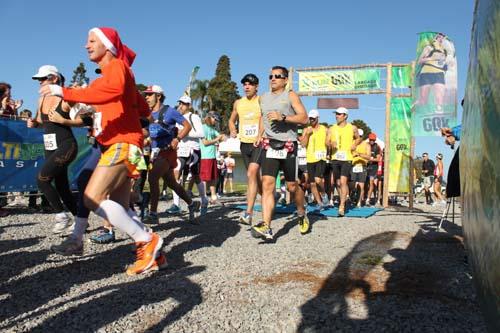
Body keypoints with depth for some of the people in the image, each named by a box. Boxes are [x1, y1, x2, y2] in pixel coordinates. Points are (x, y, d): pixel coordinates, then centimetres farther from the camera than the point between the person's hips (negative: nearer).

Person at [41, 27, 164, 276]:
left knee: (93, 198, -19)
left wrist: (65, 92, -24)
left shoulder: (116, 66, -3)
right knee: (120, 209, 6)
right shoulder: (113, 72, 25)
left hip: (122, 144, -10)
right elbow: (143, 109, 25)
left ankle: (148, 241, -14)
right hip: (115, 145, 10)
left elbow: (114, 90, -29)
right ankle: (152, 254, 8)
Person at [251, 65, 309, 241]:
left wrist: (282, 117, -19)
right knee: (267, 184, -11)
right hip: (269, 145, 4)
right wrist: (260, 134, 17)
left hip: (288, 146, -3)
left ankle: (302, 215, 33)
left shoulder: (290, 96, 1)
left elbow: (304, 118, -8)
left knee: (292, 186, 6)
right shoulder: (264, 98, 17)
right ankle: (266, 227, -16)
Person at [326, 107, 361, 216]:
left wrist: (354, 145, -1)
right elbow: (327, 141, 5)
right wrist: (331, 144, -17)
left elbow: (358, 138, 19)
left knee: (343, 181, -15)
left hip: (347, 158, -4)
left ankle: (342, 206, -16)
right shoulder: (332, 129, 9)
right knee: (335, 181, 9)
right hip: (335, 158, 4)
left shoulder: (352, 128, 4)